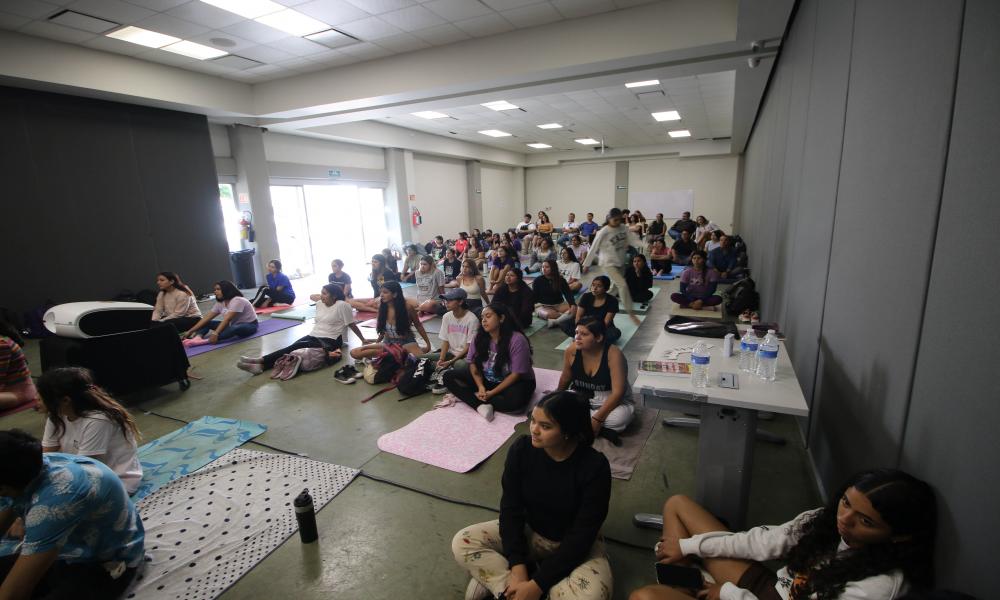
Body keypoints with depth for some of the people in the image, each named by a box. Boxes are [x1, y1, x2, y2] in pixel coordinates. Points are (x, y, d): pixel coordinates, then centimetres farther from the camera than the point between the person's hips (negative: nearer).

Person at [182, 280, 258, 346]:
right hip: (233, 324, 9)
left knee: (234, 329, -41)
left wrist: (216, 333, -40)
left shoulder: (237, 300, -22)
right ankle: (197, 337, -29)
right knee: (206, 323, 0)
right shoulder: (220, 303, 2)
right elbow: (206, 318, -1)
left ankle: (206, 341, -54)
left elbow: (227, 319, -32)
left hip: (249, 325, -8)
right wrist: (190, 331, -7)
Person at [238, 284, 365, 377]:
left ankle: (261, 361, -37)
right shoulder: (320, 303, 11)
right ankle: (261, 365, -42)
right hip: (313, 335, 7)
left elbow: (352, 325, -6)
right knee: (293, 347, -23)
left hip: (330, 341, -7)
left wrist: (364, 340, -1)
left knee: (298, 347, -28)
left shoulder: (342, 305, -10)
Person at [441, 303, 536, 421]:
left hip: (514, 382, -4)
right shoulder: (479, 337, -8)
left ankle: (464, 396, -20)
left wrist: (491, 393, -22)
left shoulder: (517, 340, -23)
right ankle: (481, 406, -25)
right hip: (486, 379, 5)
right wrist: (481, 386, -18)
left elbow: (516, 374, -21)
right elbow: (473, 364, -2)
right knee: (449, 376, -9)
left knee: (515, 400, -39)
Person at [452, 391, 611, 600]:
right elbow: (511, 508, -14)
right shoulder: (521, 449, -19)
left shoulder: (594, 467, -27)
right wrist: (517, 567, -24)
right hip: (527, 532, 2)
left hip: (575, 545, -1)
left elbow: (582, 536, -24)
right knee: (462, 542, -16)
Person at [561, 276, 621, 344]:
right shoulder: (586, 297, -6)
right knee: (564, 324, -20)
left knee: (615, 333, -37)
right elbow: (578, 316, -9)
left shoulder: (612, 301, -14)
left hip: (603, 328, -2)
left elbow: (607, 322, -20)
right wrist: (577, 330, -26)